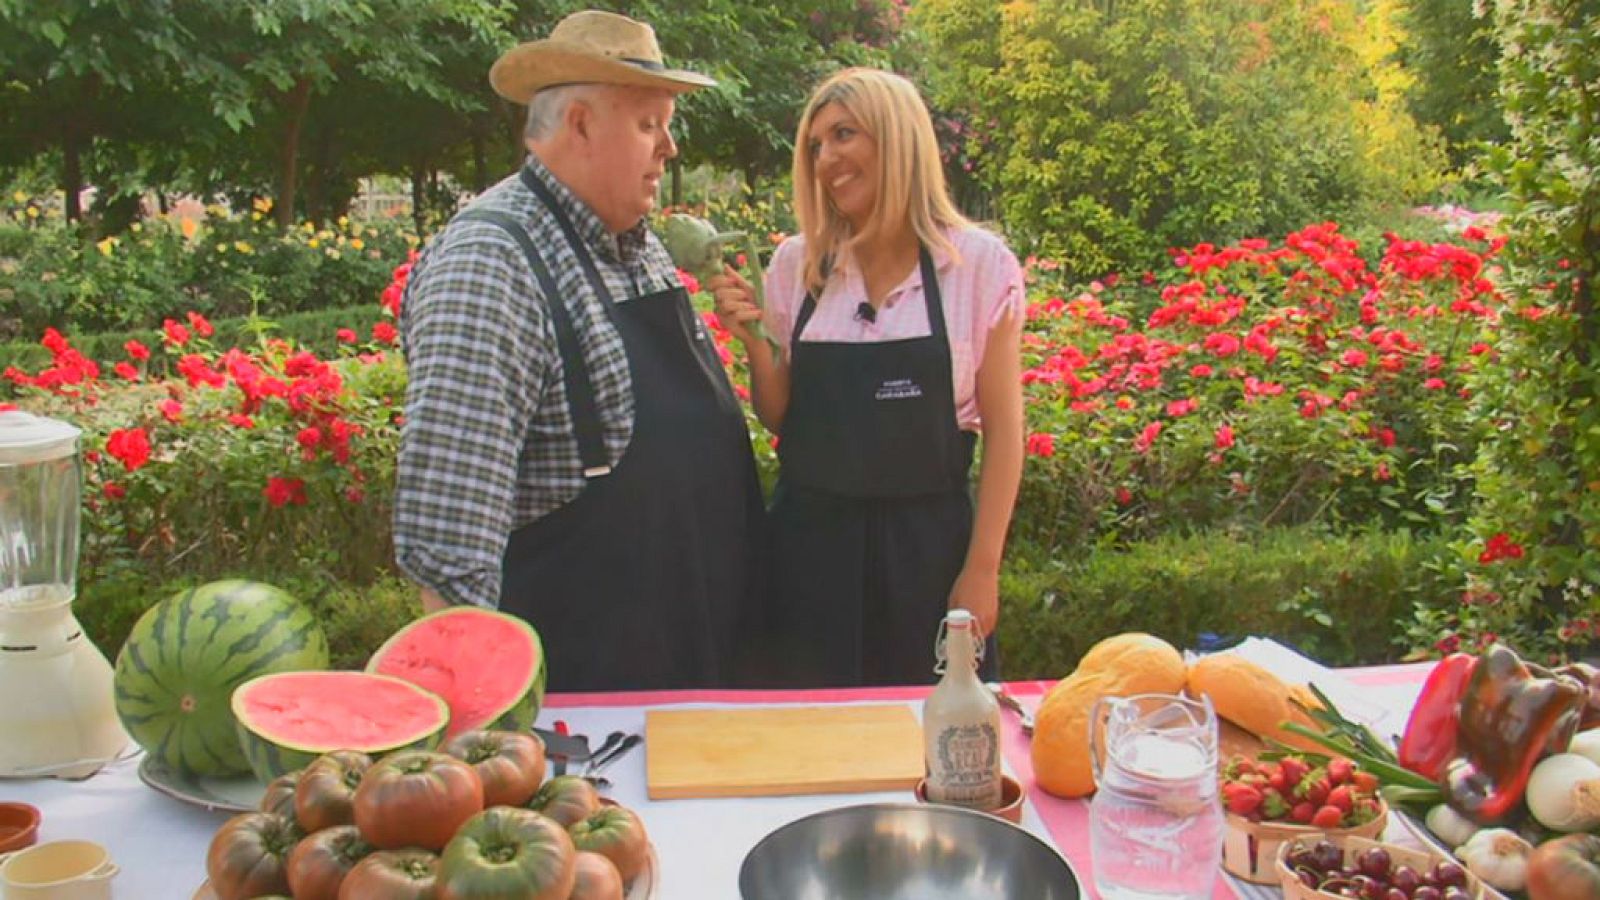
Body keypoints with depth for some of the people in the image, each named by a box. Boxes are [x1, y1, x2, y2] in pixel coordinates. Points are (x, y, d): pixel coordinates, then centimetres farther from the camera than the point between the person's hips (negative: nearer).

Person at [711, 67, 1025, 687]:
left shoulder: (980, 265, -6)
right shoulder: (796, 264, 2)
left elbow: (1002, 429, -3)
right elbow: (780, 417, 8)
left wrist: (982, 569, -7)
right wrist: (751, 341, -9)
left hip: (926, 544, -2)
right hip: (810, 543, 3)